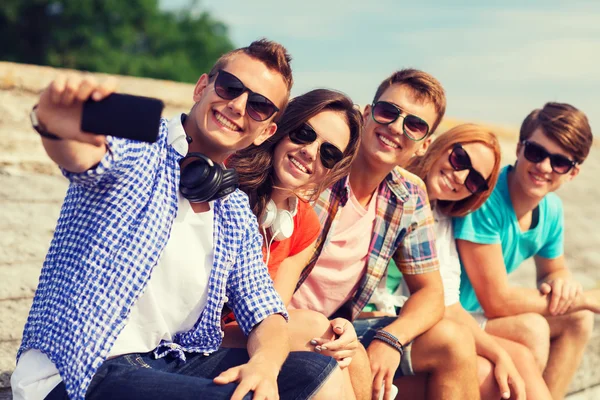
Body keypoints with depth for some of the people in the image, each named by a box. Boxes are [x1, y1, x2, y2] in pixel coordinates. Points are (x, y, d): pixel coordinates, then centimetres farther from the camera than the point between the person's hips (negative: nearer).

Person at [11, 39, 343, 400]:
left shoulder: (237, 213, 11)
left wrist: (264, 363, -16)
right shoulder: (139, 147, -7)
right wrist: (57, 128, -56)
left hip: (175, 360, 6)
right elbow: (85, 154, -30)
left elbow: (264, 313, 8)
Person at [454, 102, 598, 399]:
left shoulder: (551, 208, -1)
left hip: (478, 314, 9)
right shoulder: (484, 197, -26)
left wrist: (561, 282, -10)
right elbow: (497, 302, -26)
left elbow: (553, 271, 17)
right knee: (530, 328, -26)